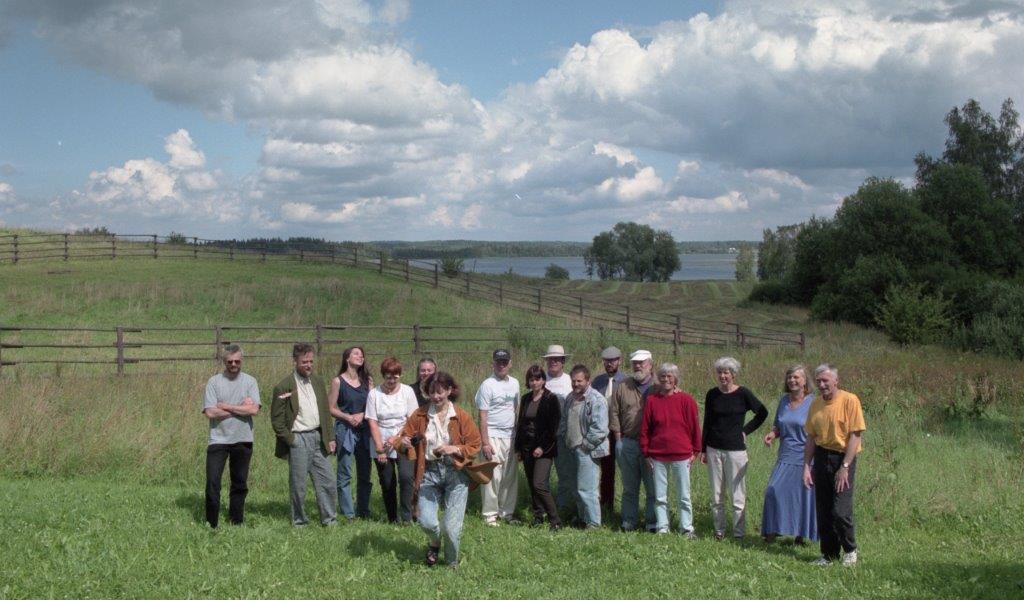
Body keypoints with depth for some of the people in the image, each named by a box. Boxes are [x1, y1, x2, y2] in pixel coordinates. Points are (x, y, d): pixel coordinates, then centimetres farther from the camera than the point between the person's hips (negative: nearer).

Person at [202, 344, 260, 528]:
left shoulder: (249, 381, 4)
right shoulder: (214, 382, 0)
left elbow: (254, 409, -10)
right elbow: (210, 412, -11)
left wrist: (226, 406, -11)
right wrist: (241, 408, -8)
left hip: (243, 440, 2)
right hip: (218, 439, -2)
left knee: (240, 483, 10)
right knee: (213, 481, -7)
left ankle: (236, 523, 21)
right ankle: (211, 524, 2)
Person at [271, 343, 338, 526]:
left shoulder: (318, 382, 10)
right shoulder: (284, 387, -8)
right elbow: (276, 419, -6)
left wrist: (330, 438, 9)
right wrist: (290, 440, -9)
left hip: (318, 438, 5)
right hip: (299, 440, -5)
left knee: (327, 483, 6)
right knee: (298, 485, 3)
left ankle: (330, 519, 16)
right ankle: (299, 522, 16)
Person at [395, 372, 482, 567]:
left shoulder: (462, 417, -4)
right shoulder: (419, 415, 1)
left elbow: (475, 445, -1)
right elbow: (403, 437, 3)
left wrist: (454, 449, -18)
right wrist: (403, 442, -20)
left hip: (455, 473, -1)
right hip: (429, 473, 2)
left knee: (452, 527, -6)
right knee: (426, 522, -12)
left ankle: (453, 564, 24)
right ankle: (434, 545, 26)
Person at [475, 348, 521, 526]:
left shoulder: (514, 383, 11)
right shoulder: (487, 385, -8)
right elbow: (482, 417, -9)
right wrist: (485, 443, -14)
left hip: (510, 436, 6)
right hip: (493, 436, -6)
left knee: (510, 477, 8)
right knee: (493, 476, -6)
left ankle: (507, 512, 17)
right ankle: (490, 514, 2)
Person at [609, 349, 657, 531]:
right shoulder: (623, 387, 7)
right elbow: (614, 413, 9)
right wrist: (619, 439, 4)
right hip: (627, 444, 3)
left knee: (653, 487, 1)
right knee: (629, 487, 10)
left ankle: (653, 521, 8)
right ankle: (629, 521, 17)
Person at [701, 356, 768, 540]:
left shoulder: (743, 394, -5)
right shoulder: (712, 394, 4)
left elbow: (762, 413, 4)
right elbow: (707, 423, 10)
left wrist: (746, 430, -1)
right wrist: (703, 449, 8)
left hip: (735, 449, -3)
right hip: (714, 449, 3)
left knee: (737, 496, -2)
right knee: (716, 495, 8)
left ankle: (739, 533, 6)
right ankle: (719, 530, 19)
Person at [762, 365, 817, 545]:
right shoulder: (784, 401, 9)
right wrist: (772, 434, -2)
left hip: (805, 458, -4)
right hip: (785, 457, 4)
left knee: (804, 496, 2)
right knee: (775, 490, -6)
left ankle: (801, 536, 14)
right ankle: (773, 531, 3)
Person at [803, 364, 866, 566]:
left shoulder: (849, 400, -10)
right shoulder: (815, 404, 8)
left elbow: (855, 435, -13)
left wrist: (845, 467, -17)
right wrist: (806, 467, 5)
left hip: (843, 457, -6)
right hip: (821, 457, 6)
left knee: (840, 511, -10)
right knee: (823, 511, 7)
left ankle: (850, 550, 13)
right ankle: (829, 555, 20)